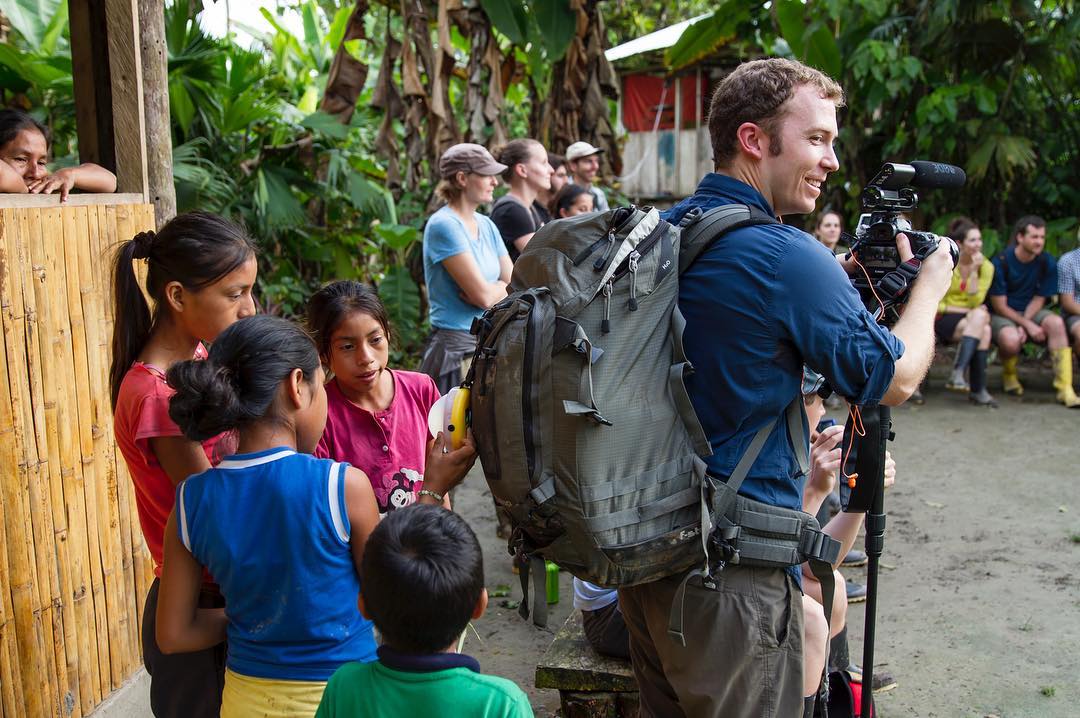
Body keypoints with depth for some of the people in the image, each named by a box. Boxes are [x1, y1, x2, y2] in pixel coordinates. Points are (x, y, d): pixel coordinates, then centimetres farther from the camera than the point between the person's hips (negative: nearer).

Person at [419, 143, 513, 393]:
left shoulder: (486, 225, 12)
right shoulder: (444, 225, -12)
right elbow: (483, 294, -18)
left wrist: (489, 290, -9)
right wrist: (502, 288, 1)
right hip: (457, 348, -7)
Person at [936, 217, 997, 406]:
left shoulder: (986, 267, 1)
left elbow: (975, 303, -9)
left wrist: (974, 272, -16)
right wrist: (965, 310, -14)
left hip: (972, 319, 3)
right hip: (944, 320, -3)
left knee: (983, 327, -33)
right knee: (982, 329, -32)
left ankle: (958, 374, -31)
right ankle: (978, 389, -30)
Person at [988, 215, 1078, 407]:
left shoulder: (1047, 262, -5)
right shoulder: (1001, 262, -15)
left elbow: (1039, 299, -1)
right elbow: (999, 305, -13)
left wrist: (1023, 325, -17)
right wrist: (1028, 326, -21)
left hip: (1031, 312, 4)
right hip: (1002, 314, -3)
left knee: (1056, 323, -28)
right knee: (1011, 339, -36)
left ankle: (1065, 388, -29)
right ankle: (1009, 375, 1)